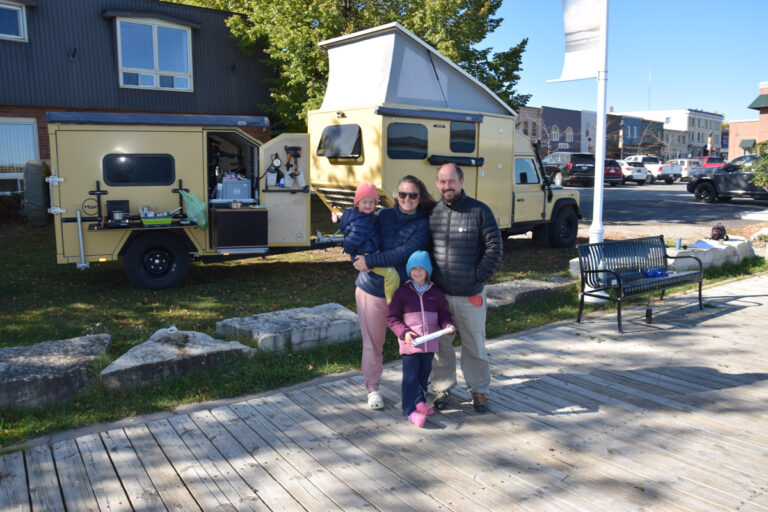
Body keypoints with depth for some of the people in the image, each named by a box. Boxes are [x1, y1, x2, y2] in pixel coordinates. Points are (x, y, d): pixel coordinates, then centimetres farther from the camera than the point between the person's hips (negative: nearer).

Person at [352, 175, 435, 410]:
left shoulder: (424, 223, -4)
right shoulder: (384, 215, 4)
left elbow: (404, 253, -17)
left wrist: (370, 260, -21)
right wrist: (360, 261, -12)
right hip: (372, 288, 1)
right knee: (372, 342, 8)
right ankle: (372, 388, 26)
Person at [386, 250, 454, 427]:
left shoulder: (436, 293, 6)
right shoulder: (402, 292, -2)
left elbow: (443, 313, 13)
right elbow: (392, 318, 0)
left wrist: (448, 325, -9)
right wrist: (404, 332, -15)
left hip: (430, 342, 3)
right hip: (410, 343, -3)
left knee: (424, 374, 14)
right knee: (410, 376, -4)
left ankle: (420, 403, 30)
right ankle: (411, 410, 2)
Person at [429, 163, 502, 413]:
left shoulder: (479, 211, -2)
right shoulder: (432, 213, 6)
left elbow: (494, 248, -3)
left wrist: (478, 277, -9)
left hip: (470, 295, -2)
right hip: (438, 294, 2)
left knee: (474, 346, 10)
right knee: (440, 344, 11)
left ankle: (479, 390, 26)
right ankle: (442, 388, 27)